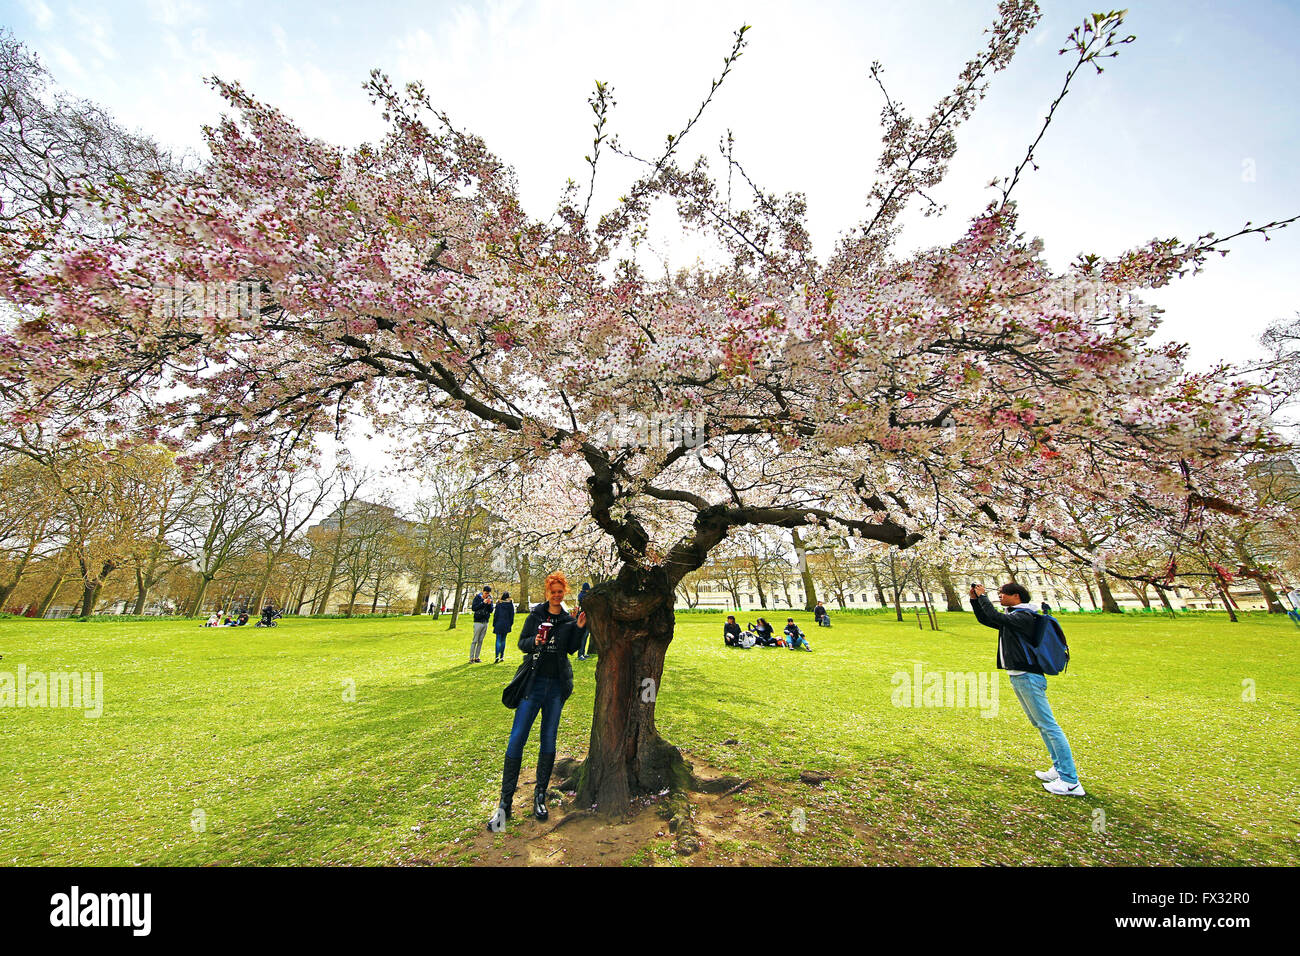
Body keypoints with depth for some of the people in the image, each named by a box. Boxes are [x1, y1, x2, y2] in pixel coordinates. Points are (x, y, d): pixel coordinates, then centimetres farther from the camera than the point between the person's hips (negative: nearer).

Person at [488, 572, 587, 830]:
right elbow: (521, 643, 3)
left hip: (557, 685, 2)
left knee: (549, 739, 9)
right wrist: (534, 642, -18)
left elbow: (571, 649, 4)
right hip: (534, 681, -2)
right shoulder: (536, 615, 1)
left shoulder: (569, 620, 5)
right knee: (517, 737, -4)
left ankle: (540, 794, 25)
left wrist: (578, 629, -9)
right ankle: (505, 801, 9)